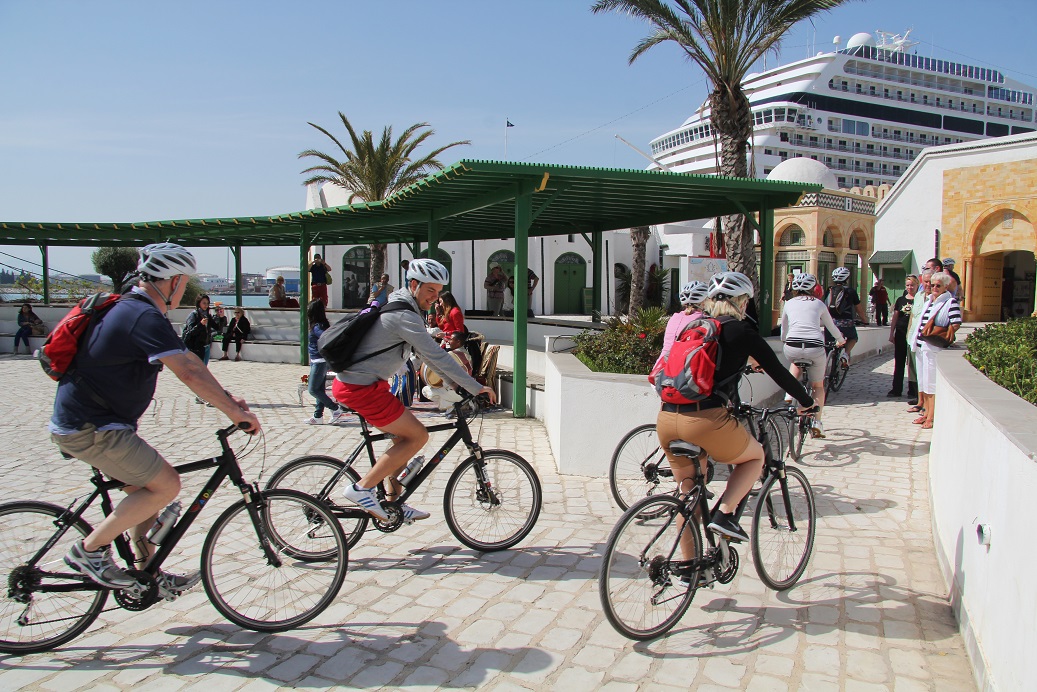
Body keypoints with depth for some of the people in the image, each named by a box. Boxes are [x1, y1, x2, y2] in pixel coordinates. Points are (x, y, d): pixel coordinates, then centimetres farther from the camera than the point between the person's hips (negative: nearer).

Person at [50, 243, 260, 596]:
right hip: (90, 429, -11)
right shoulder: (146, 318, -22)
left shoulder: (133, 309, 13)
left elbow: (187, 360, 16)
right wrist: (235, 413, -24)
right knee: (166, 484, -9)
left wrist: (227, 397, 13)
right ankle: (89, 550, 2)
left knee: (146, 490, 16)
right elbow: (189, 372, -30)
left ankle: (148, 575, 25)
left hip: (83, 419, 11)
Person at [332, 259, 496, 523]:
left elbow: (427, 353, 19)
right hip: (361, 388, -10)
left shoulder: (399, 307, 14)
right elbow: (436, 355, -22)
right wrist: (476, 388, -18)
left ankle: (393, 501, 22)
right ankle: (362, 488, -3)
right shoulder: (404, 315, -19)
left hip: (352, 380, 10)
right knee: (417, 436, -6)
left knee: (404, 435, 16)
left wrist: (455, 381, 16)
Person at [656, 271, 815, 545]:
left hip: (666, 419, 6)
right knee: (755, 456, 23)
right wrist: (806, 401, 27)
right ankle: (724, 514, 5)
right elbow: (777, 371, 12)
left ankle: (687, 562, 26)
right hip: (706, 419, -6)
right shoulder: (741, 330, 5)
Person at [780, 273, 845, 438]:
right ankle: (816, 422, 7)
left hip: (792, 348, 1)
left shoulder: (789, 303, 17)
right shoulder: (818, 304, 16)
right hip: (815, 348, -1)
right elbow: (832, 327, 29)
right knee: (818, 385, 19)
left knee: (795, 362, 38)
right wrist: (841, 340, 49)